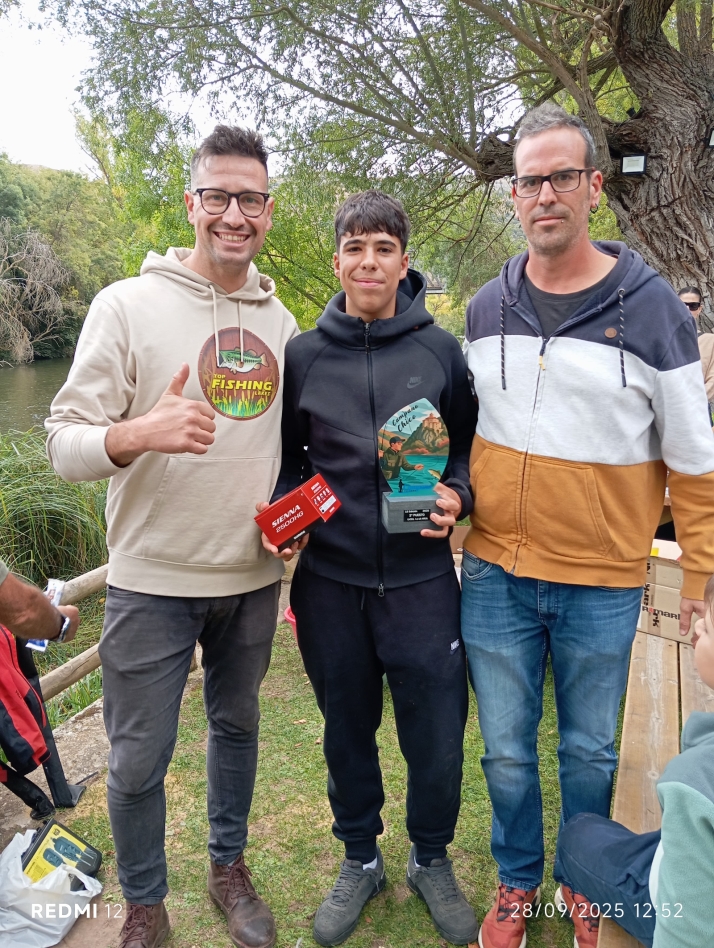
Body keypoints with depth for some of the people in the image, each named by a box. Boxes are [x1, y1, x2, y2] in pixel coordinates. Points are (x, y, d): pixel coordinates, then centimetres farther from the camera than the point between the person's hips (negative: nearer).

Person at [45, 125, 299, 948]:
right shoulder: (128, 304, -7)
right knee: (138, 760, 7)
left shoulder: (280, 322, 6)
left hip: (253, 577, 4)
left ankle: (229, 868, 43)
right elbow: (65, 441, -11)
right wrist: (136, 434, -31)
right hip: (153, 579, -4)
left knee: (237, 726, 20)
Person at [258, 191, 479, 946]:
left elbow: (471, 445, 7)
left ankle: (431, 861, 37)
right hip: (330, 580, 2)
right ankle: (359, 859, 42)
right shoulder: (303, 356, 3)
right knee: (347, 730, 17)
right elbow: (285, 458, 11)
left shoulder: (440, 350, 0)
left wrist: (456, 495, -13)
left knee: (436, 735, 7)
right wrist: (283, 511, -8)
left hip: (422, 579, -1)